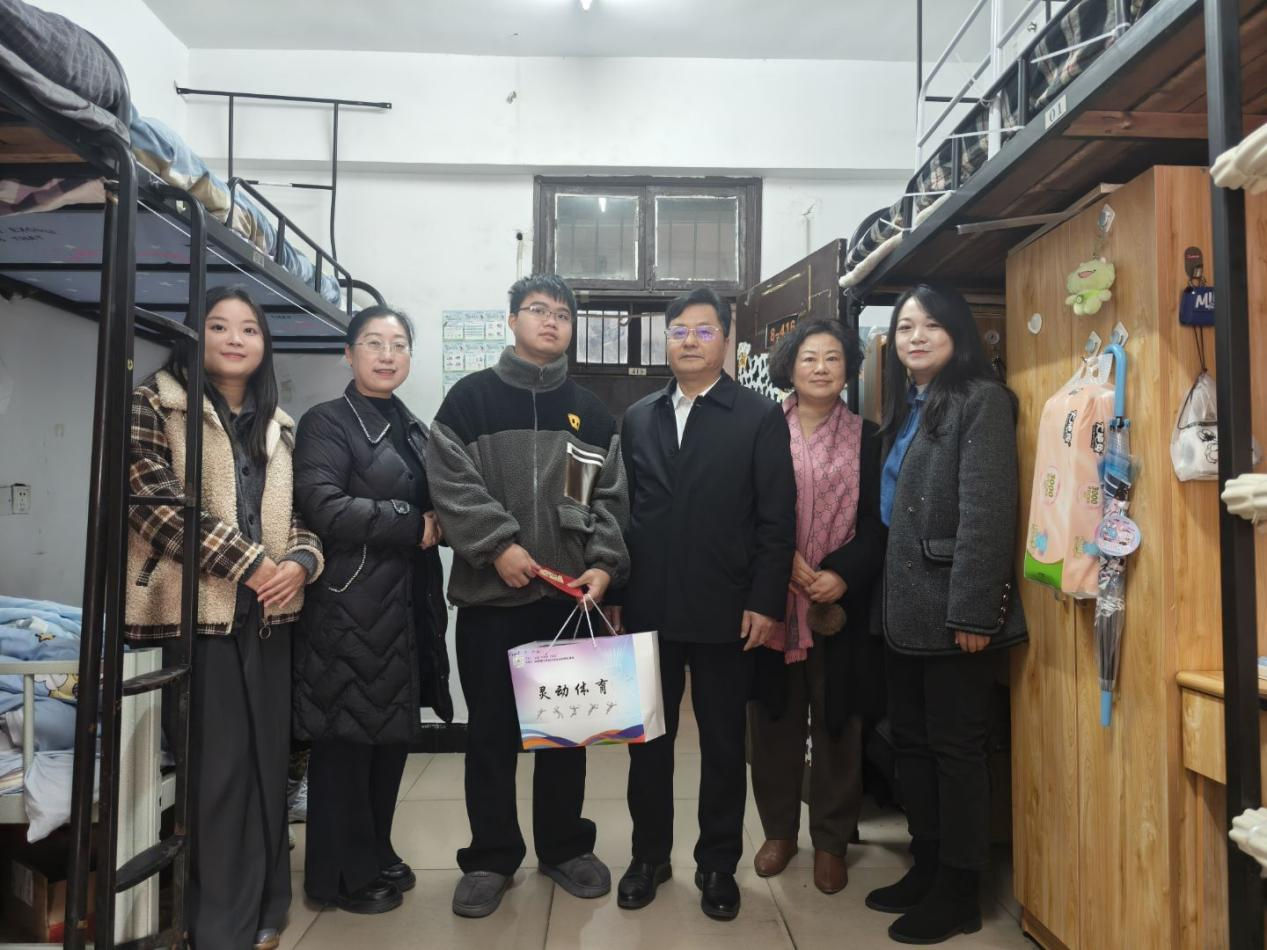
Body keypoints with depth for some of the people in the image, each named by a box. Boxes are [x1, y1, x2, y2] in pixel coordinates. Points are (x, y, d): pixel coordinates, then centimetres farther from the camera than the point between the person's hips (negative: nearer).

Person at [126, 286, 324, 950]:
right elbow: (154, 498, -11)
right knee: (215, 766, -1)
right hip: (193, 611, -5)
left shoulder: (279, 428, 16)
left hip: (267, 615, 5)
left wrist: (302, 562, -7)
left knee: (268, 758, 9)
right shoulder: (155, 404, 0)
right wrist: (248, 563, -15)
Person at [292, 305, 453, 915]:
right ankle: (341, 874, 18)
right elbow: (323, 507, -20)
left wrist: (440, 524, 1)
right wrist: (415, 525, -14)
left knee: (393, 735, 14)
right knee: (347, 739, 2)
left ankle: (375, 854, 30)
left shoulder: (413, 430, 17)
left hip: (408, 605, 7)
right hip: (352, 608, -7)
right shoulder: (328, 423, -6)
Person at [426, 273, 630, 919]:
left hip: (570, 595, 3)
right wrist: (499, 545, -17)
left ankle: (565, 848, 29)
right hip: (489, 594, -2)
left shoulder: (591, 413, 11)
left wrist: (605, 564, -8)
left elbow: (612, 498, 6)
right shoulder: (471, 398, 2)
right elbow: (452, 483, -8)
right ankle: (490, 857, 24)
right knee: (491, 730, 8)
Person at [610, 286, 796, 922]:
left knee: (723, 744, 10)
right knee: (647, 739, 12)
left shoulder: (760, 418, -1)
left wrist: (765, 603, -10)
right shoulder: (638, 418, 10)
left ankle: (717, 863, 27)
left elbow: (777, 519, -5)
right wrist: (615, 593, 5)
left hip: (724, 612, -3)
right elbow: (621, 510, 8)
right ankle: (649, 854, 30)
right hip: (647, 608, 3)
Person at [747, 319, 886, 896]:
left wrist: (842, 572, -13)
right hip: (773, 599, 0)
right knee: (775, 718, 8)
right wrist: (783, 559, -13)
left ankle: (831, 841, 22)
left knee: (837, 720, 7)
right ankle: (779, 830, 26)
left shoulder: (867, 438, 5)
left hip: (841, 603, 0)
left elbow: (877, 523, 1)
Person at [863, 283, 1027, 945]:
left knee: (954, 747, 3)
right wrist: (883, 595, 11)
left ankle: (959, 892, 16)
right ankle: (926, 868, 29)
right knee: (910, 741, 15)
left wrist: (973, 611, -21)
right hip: (904, 609, 8)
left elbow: (987, 513, -17)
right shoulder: (906, 408, 16)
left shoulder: (981, 400, -8)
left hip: (951, 610, -8)